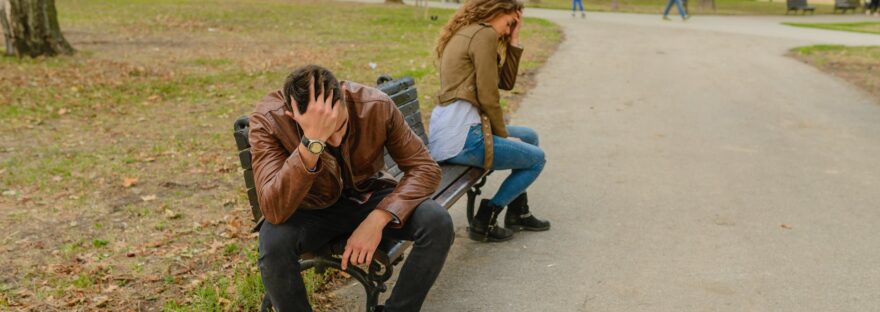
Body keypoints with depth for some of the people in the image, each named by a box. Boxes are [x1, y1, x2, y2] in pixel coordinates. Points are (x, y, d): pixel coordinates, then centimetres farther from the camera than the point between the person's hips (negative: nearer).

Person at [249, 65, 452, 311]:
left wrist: (378, 218, -32)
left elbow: (425, 168, -17)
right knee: (273, 241, -34)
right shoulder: (268, 120, -28)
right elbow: (274, 211, -37)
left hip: (369, 197, 2)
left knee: (438, 223, -24)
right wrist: (312, 142, -50)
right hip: (314, 208, -1)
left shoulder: (376, 105, -24)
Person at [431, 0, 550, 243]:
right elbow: (487, 97, -14)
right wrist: (503, 136, -2)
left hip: (447, 131, 10)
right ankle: (485, 220, 5)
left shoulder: (465, 33, 20)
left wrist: (513, 40, 13)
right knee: (537, 158, 7)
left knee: (529, 137, 26)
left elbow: (506, 82, 19)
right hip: (461, 136, -10)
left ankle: (518, 213, 31)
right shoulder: (484, 34, -11)